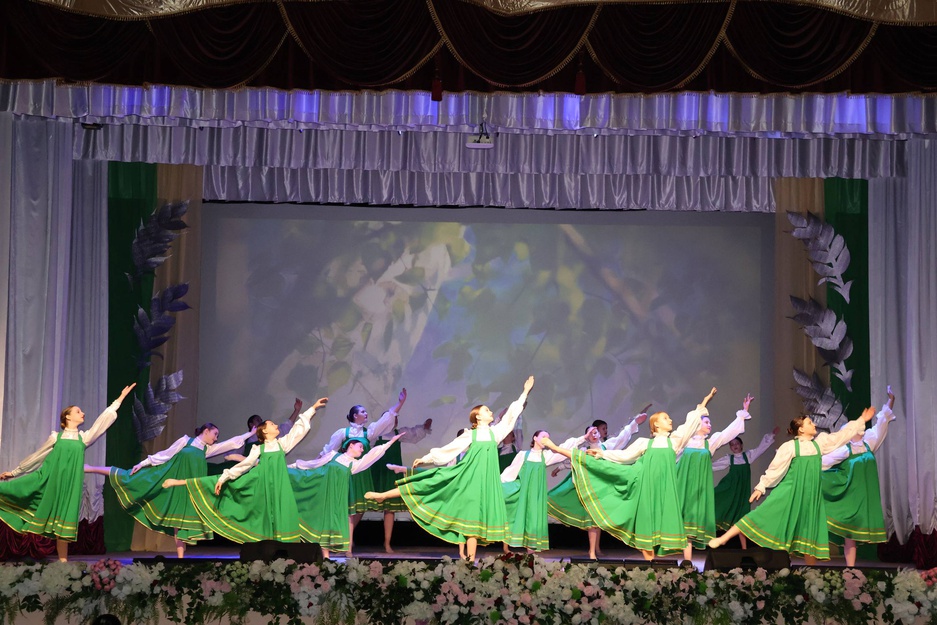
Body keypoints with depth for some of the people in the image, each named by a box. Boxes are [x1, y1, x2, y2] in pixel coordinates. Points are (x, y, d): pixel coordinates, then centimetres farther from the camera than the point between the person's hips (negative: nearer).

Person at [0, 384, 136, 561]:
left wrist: (119, 400, 10)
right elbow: (36, 457, 12)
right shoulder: (55, 437, 5)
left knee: (64, 521, -1)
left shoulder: (84, 438, 12)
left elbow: (102, 421, 11)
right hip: (51, 480, -2)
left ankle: (63, 562, 0)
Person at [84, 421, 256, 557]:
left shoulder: (208, 449, 15)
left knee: (182, 517, 0)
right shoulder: (185, 440, 4)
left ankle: (181, 557, 0)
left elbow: (232, 443, 15)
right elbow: (165, 454, 1)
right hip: (168, 476, -4)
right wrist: (144, 463, -5)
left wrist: (250, 434, 14)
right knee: (135, 479, -7)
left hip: (188, 487, 4)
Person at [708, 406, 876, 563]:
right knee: (763, 515, -10)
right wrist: (761, 487, -5)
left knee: (810, 531, 5)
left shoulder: (819, 442, 7)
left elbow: (842, 435, 16)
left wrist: (861, 421, 17)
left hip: (810, 495, 5)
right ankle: (723, 539, -9)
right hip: (789, 491, -5)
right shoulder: (789, 446, -8)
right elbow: (775, 468, -6)